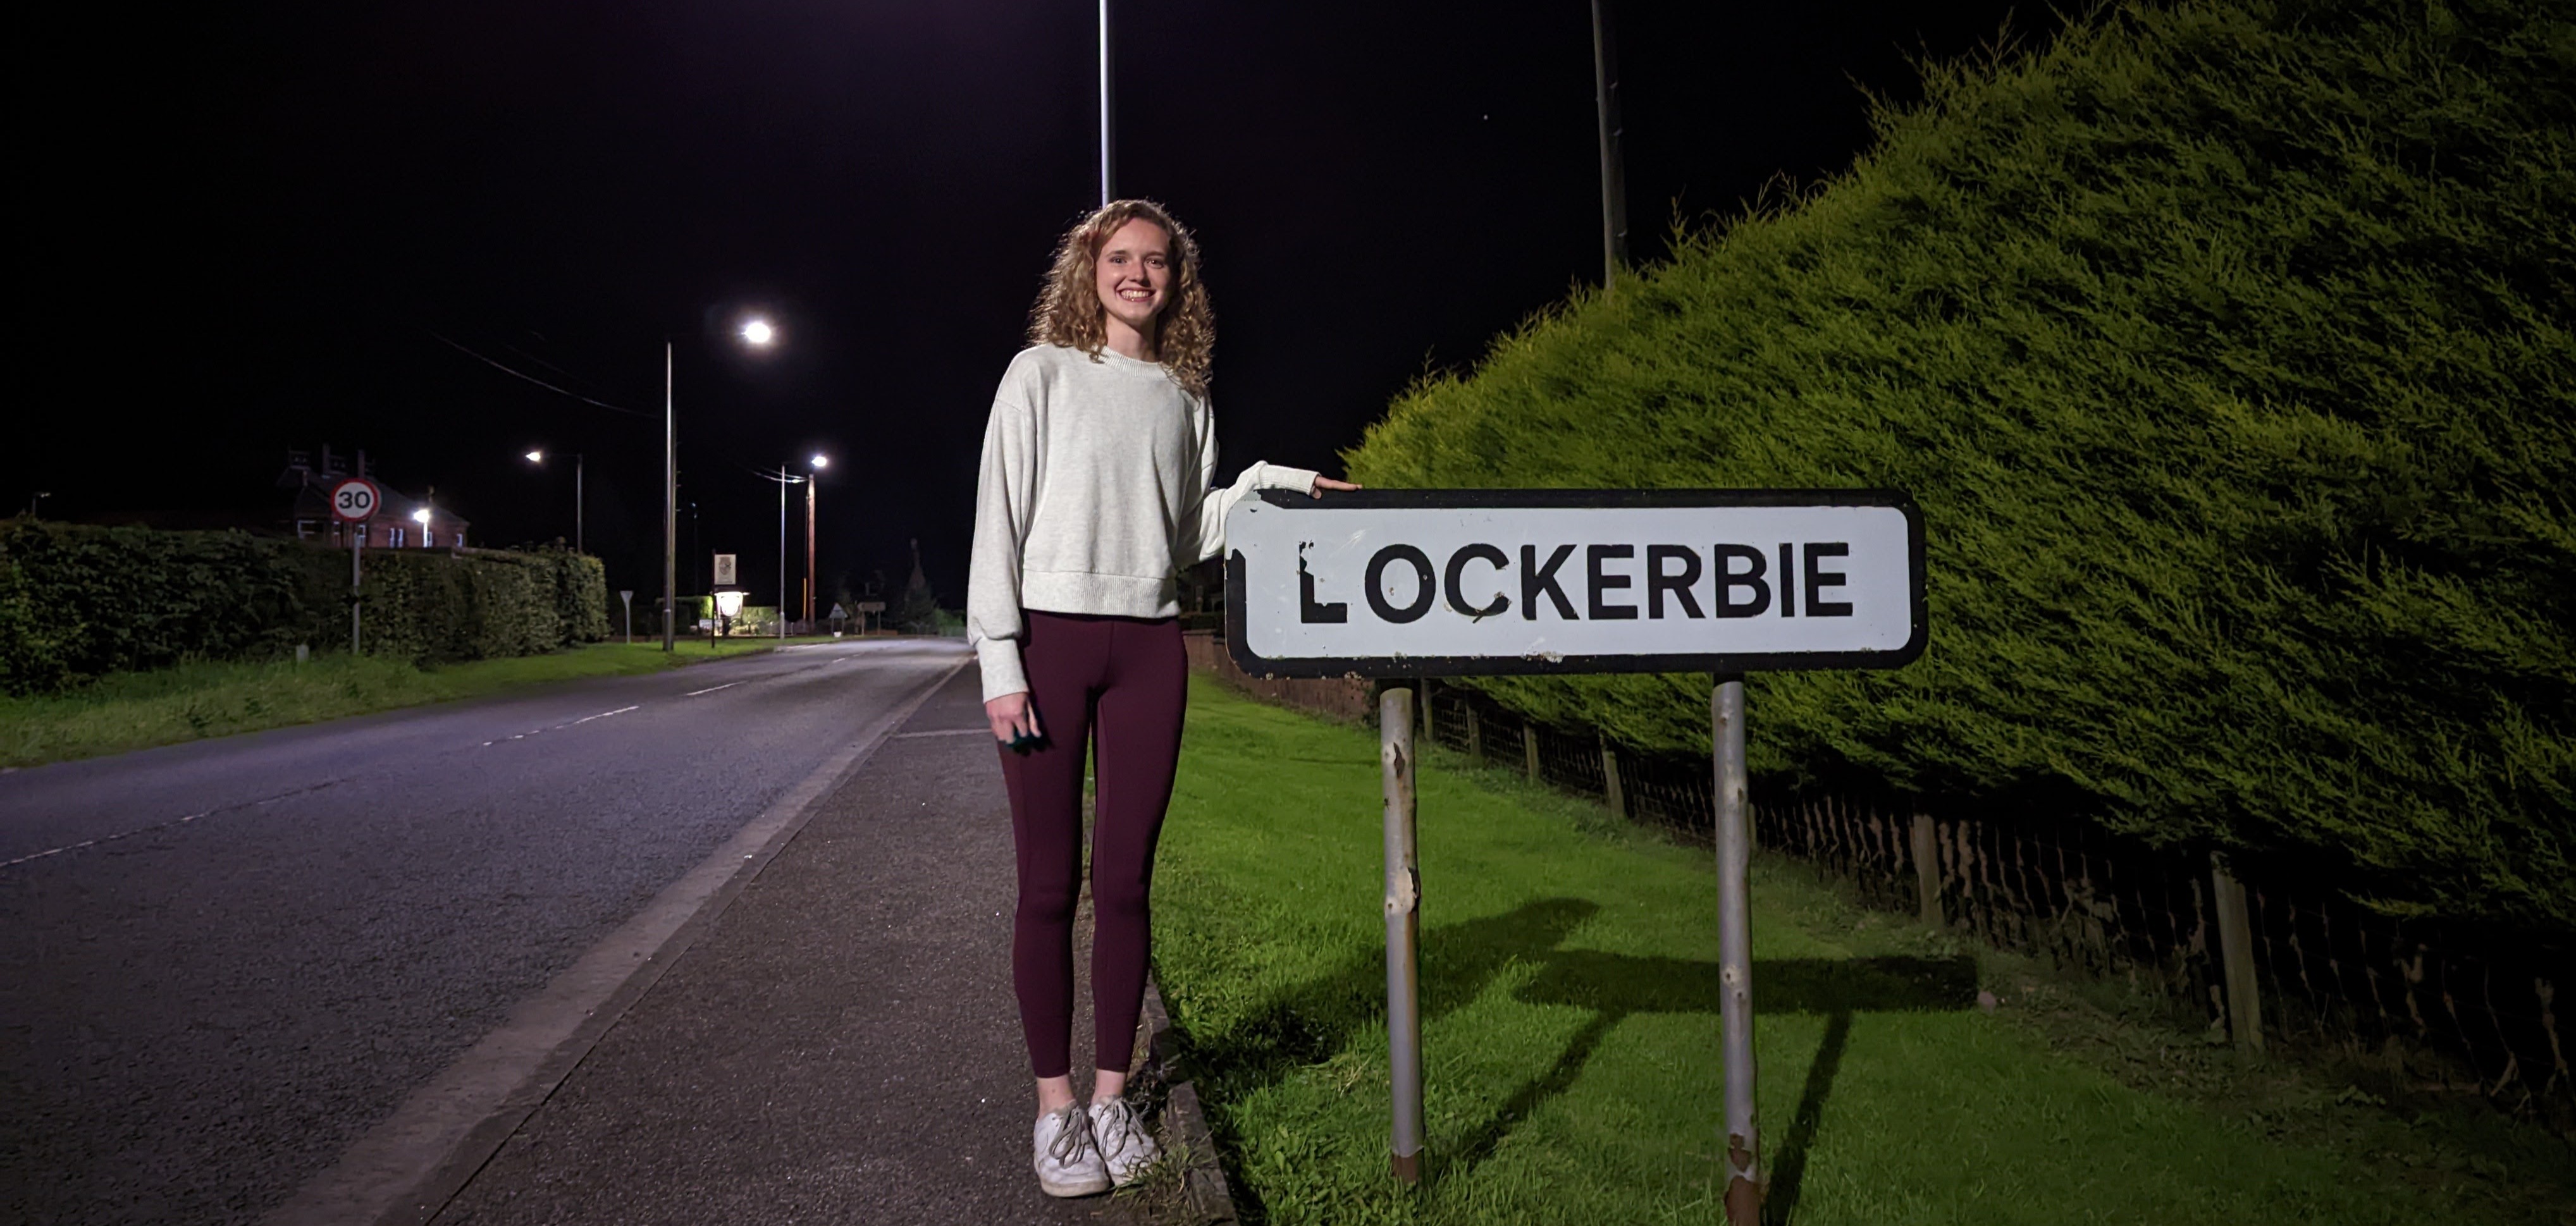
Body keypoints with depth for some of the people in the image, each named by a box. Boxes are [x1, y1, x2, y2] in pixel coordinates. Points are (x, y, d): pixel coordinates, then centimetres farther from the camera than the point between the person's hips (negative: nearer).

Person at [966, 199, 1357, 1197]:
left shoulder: (1183, 398, 14)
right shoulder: (1044, 373, 4)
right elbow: (1000, 516, -2)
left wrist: (1263, 484, 1)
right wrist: (1000, 659, -10)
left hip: (1149, 646, 3)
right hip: (1051, 636, -3)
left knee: (1125, 881, 5)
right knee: (1050, 884, -1)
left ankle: (1111, 1094, 16)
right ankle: (1054, 1105, 9)